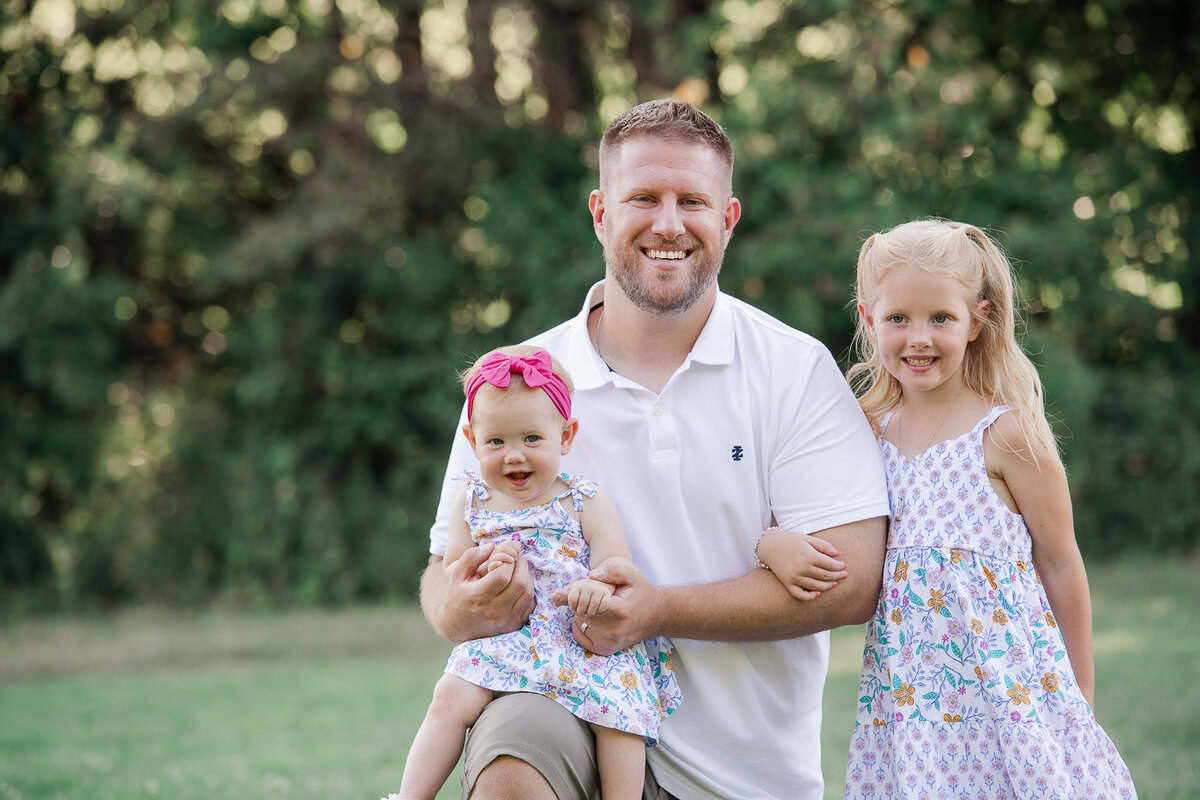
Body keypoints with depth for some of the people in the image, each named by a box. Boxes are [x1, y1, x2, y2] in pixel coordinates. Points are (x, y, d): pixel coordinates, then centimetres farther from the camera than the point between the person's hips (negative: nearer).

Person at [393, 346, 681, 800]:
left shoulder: (585, 504, 1)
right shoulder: (472, 502, 10)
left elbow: (617, 564, -7)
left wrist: (601, 586, -32)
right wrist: (486, 568, -11)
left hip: (588, 642, -2)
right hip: (503, 640, 2)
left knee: (617, 713, -25)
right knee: (450, 699, -19)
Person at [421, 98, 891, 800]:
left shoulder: (797, 371, -1)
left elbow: (850, 582, -10)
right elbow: (446, 571, 6)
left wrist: (659, 611, -19)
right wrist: (463, 609, -19)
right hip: (570, 704, -2)